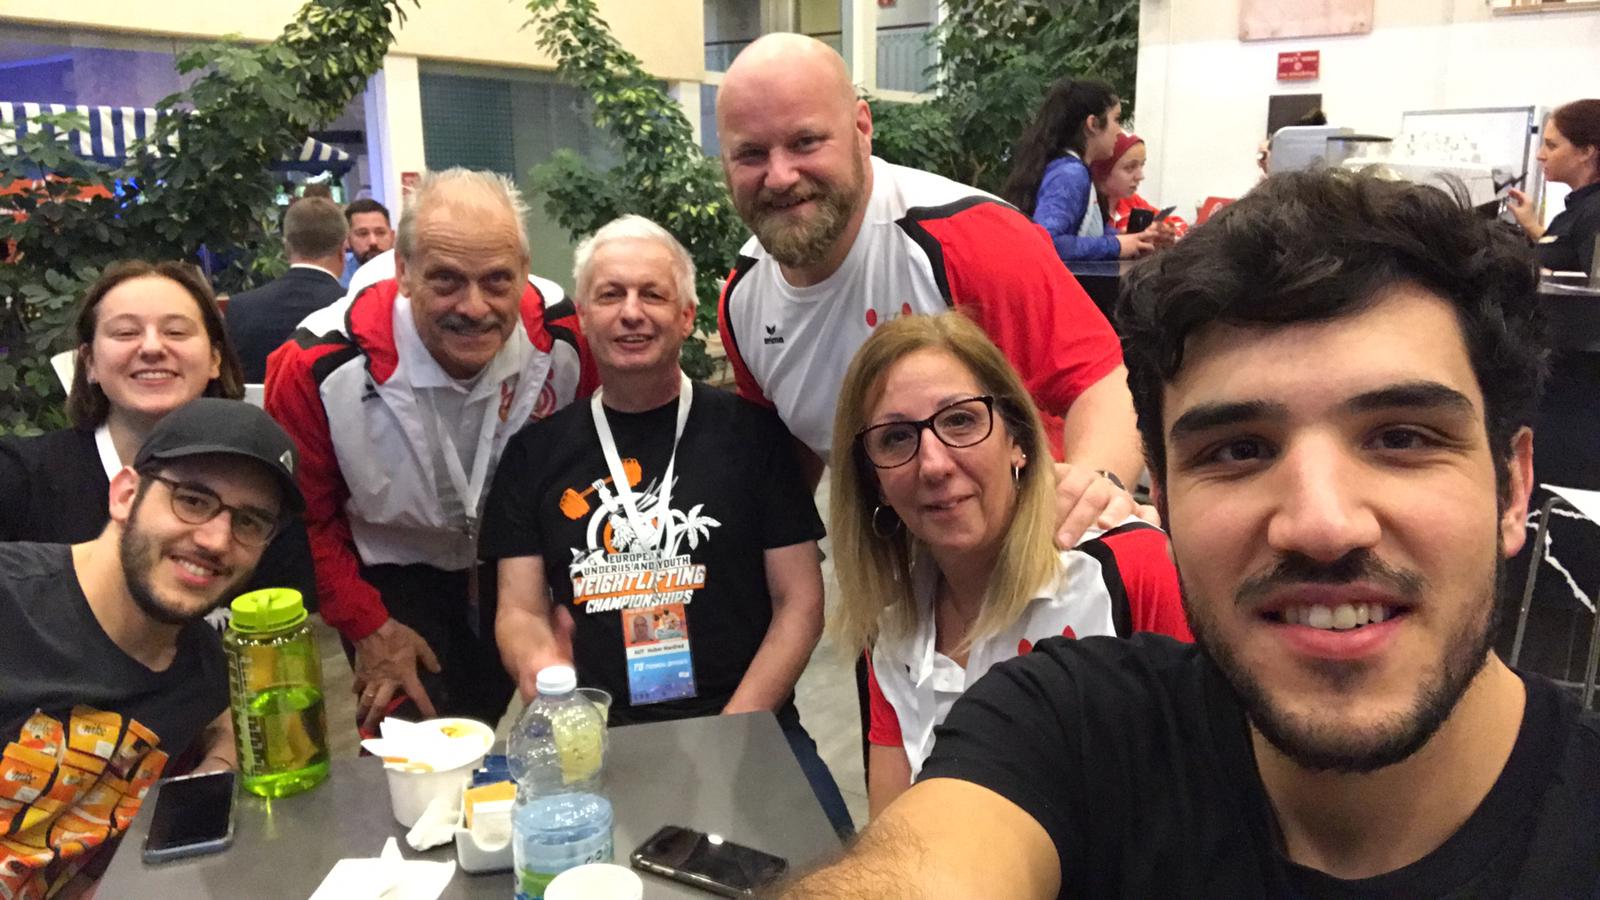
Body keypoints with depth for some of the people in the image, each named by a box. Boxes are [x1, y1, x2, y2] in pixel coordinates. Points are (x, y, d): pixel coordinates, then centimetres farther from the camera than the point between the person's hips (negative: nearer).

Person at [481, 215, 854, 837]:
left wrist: (729, 732, -9)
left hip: (748, 727, 0)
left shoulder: (750, 431, 4)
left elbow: (799, 604, 2)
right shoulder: (537, 452, 10)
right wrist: (537, 666, -15)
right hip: (593, 739, 1)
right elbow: (520, 610, 8)